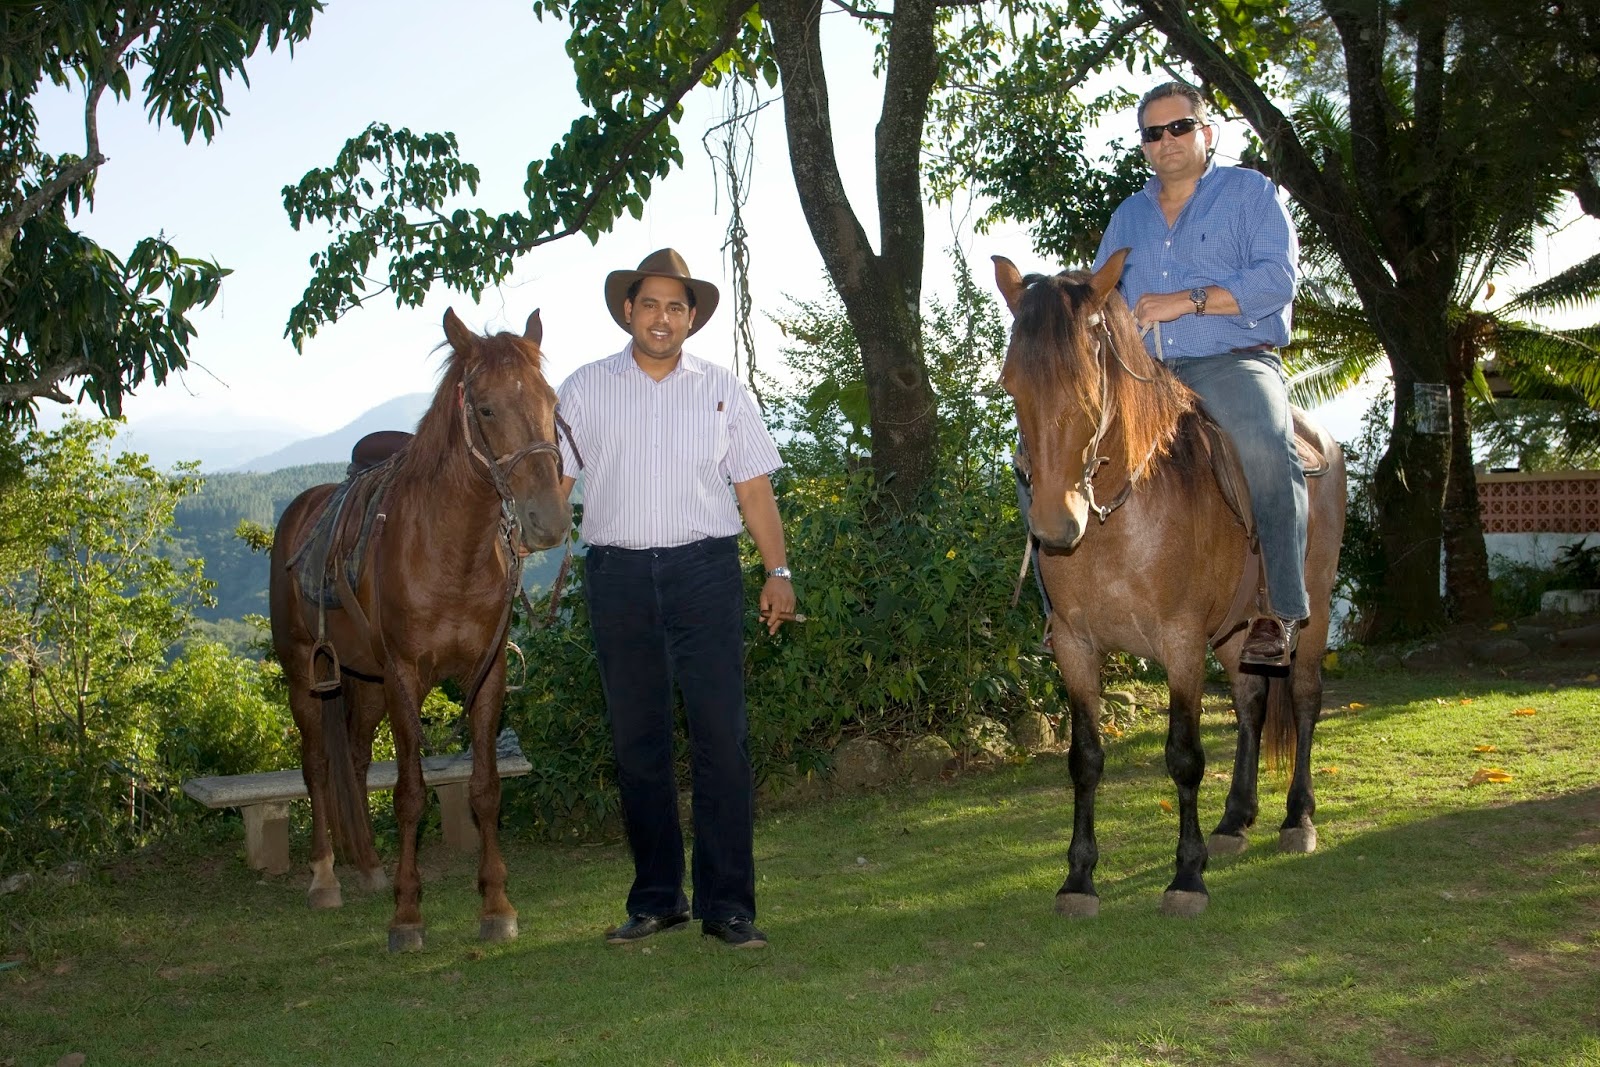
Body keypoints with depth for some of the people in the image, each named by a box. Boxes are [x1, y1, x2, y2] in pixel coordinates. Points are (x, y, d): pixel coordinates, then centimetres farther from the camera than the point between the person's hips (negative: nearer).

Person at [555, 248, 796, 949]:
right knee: (636, 742, 7)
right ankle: (656, 899, 18)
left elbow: (754, 488, 8)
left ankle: (727, 904, 1)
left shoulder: (721, 390, 9)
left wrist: (778, 572, 1)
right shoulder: (585, 389, 8)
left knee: (722, 738, -5)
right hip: (618, 576, 1)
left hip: (705, 573, -1)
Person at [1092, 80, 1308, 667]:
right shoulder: (1128, 215, 23)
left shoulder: (1249, 191, 9)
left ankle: (1282, 610, -27)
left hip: (1234, 362, -5)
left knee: (1265, 448, -37)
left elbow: (1278, 275, -6)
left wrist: (1187, 300, -14)